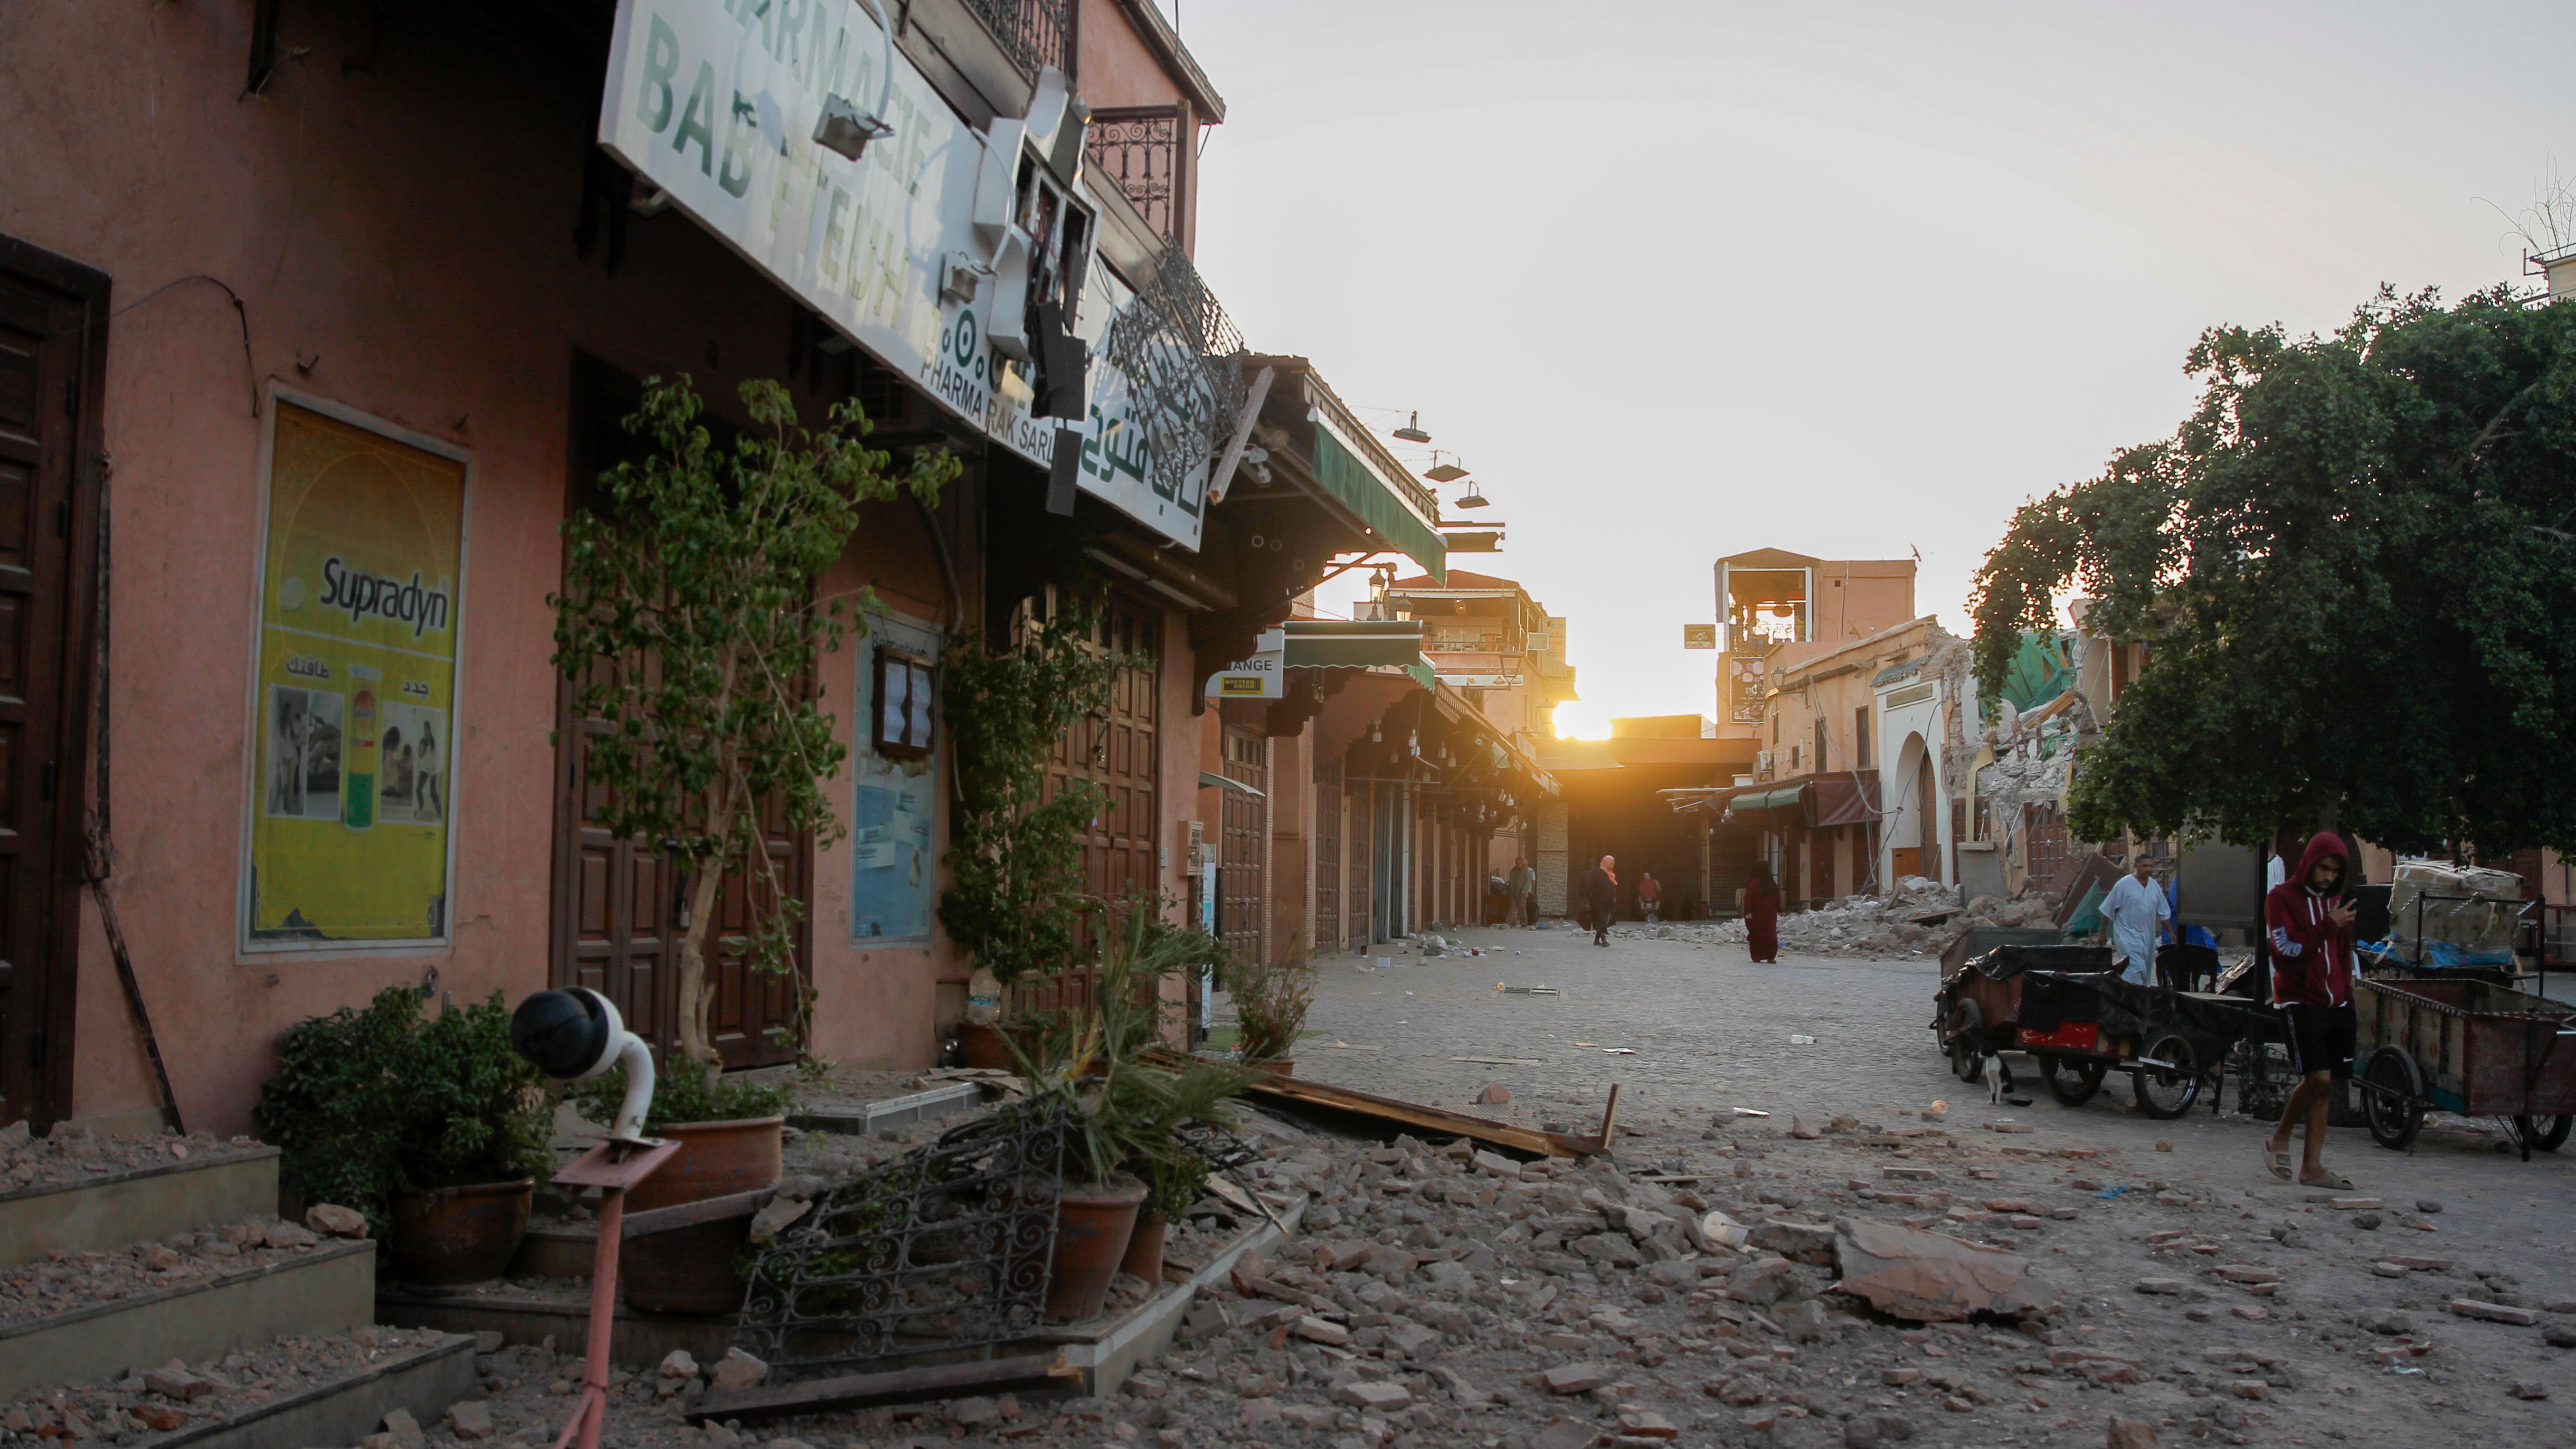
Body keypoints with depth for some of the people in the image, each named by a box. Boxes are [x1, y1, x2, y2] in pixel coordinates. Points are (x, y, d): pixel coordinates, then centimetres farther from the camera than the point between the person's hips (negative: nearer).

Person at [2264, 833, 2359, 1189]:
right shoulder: (2282, 898, -3)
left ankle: (2313, 1166, 5)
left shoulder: (2335, 901, 17)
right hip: (2299, 1002, -6)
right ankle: (2280, 1139, 5)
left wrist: (2347, 998, 18)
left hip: (2334, 1005, 6)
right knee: (2318, 1078, -17)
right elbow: (2286, 951, -15)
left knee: (2326, 1085, 2)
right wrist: (2329, 926, -17)